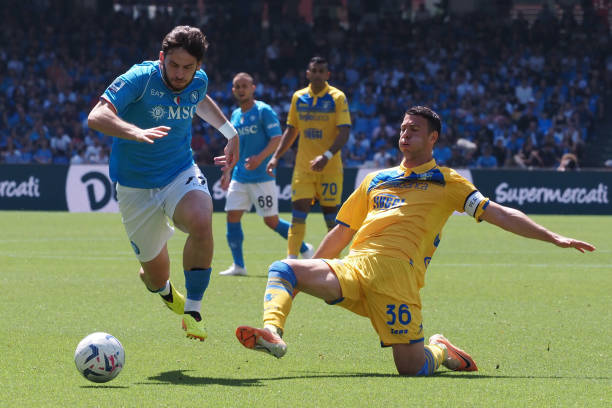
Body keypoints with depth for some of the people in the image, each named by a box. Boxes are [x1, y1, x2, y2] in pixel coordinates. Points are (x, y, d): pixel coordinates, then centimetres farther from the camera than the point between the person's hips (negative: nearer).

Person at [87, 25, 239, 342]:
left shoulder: (198, 82, -3)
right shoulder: (139, 79, -20)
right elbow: (96, 117, -34)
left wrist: (230, 131, 21)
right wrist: (137, 132, -50)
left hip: (181, 173, 2)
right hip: (136, 185, -2)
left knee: (201, 222, -34)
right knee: (155, 275, 7)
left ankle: (193, 310, -19)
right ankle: (164, 290, 49)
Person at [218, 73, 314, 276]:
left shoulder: (263, 111, -7)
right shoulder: (235, 115, 14)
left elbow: (277, 139, -14)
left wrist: (260, 158, -27)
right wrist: (227, 171, 19)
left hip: (262, 177, -6)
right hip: (239, 176, 6)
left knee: (271, 221, -3)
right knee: (232, 217, -3)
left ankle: (305, 249, 16)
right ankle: (238, 265, 2)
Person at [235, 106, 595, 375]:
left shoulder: (446, 182, 16)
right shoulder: (376, 180, 28)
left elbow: (498, 214, 9)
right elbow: (342, 232, 31)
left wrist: (553, 237, 0)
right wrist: (309, 273, 26)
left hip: (397, 268, -4)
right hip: (352, 266, 4)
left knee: (413, 369, -17)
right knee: (282, 269, -17)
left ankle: (440, 350, 16)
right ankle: (273, 334, -40)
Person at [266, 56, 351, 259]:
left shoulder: (337, 97, -5)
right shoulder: (298, 97, 8)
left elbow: (344, 133, -12)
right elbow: (291, 130, 16)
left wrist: (326, 156, -25)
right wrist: (276, 156, 7)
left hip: (330, 167, -3)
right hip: (303, 166, 3)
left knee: (331, 215, 2)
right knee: (298, 214, -6)